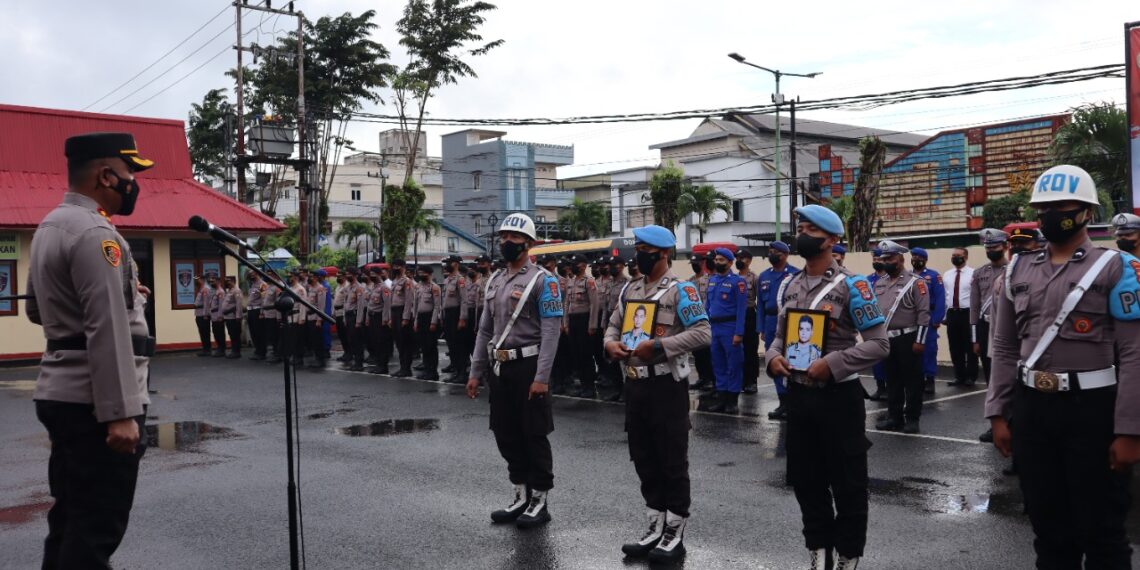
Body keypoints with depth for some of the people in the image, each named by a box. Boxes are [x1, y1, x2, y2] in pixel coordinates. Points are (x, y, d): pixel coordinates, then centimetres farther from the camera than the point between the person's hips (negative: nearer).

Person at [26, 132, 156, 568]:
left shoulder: (50, 228, 15)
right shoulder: (94, 234, -16)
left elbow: (36, 309, 26)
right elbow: (107, 331, -23)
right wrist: (120, 413, -24)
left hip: (60, 394, 10)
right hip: (92, 402, -10)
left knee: (71, 518, 16)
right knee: (98, 528, -5)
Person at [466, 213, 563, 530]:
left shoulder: (543, 280, -9)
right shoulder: (495, 282, 14)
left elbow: (551, 332, -15)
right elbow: (485, 330, 17)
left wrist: (541, 377, -21)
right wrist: (476, 372, 12)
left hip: (528, 367, -7)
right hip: (499, 368, 7)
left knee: (534, 435, 1)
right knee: (506, 434, 12)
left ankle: (540, 502, 13)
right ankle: (521, 496, 26)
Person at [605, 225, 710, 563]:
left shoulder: (680, 290, -9)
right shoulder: (629, 290, 13)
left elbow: (702, 333, -17)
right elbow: (614, 324, 19)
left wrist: (658, 346, -22)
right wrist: (610, 344, -4)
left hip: (667, 385, -7)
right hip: (635, 384, 7)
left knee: (672, 461, 1)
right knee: (644, 459, 13)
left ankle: (675, 535, 11)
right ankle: (656, 528, 25)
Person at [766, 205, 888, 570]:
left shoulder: (851, 286, -10)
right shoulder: (788, 286, 9)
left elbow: (878, 343, -13)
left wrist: (832, 364, -21)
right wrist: (774, 357, -6)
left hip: (838, 396, -6)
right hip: (797, 395, 6)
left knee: (847, 482, 6)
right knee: (805, 480, 14)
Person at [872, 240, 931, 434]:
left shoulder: (915, 282, -7)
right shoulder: (878, 284, 12)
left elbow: (923, 313, -10)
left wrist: (920, 341, -15)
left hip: (907, 338, -6)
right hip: (886, 339, 6)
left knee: (912, 380, 2)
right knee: (892, 380, 12)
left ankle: (912, 418, 10)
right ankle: (894, 417, 20)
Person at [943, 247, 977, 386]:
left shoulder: (973, 274, -6)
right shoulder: (946, 275, 12)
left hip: (968, 313, -5)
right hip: (952, 314, 5)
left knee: (970, 346, 2)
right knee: (955, 347, 10)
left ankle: (971, 377, 10)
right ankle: (959, 376, 20)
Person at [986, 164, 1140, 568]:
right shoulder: (1018, 271, 9)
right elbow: (1004, 349, 11)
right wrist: (999, 414, 7)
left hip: (1092, 409, -4)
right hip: (1032, 408, 4)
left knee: (1100, 529, 6)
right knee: (1047, 523, 15)